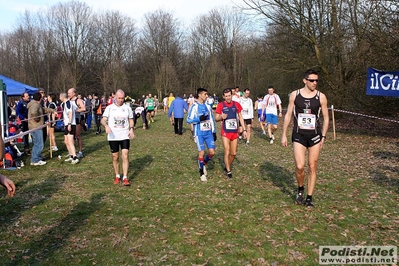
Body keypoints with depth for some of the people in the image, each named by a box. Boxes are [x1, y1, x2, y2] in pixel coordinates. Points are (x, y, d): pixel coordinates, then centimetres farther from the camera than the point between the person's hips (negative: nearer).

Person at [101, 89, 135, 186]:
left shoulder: (127, 108, 6)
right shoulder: (109, 108, 2)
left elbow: (131, 120, 14)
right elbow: (103, 120, -3)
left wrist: (131, 129, -4)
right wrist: (106, 126, -25)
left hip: (125, 136, 0)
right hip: (113, 137, 0)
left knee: (125, 156, -9)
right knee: (115, 157, 8)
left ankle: (125, 178, -5)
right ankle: (117, 176, 24)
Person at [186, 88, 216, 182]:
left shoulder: (208, 106, 9)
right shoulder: (194, 106, -6)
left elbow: (212, 119, 15)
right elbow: (188, 120, -9)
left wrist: (214, 132, 10)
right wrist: (199, 119, -22)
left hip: (209, 133, 5)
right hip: (199, 133, -4)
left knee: (212, 152, -2)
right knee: (201, 153, -4)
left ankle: (204, 164, 28)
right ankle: (202, 173, 11)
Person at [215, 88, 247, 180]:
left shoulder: (236, 104, 2)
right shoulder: (220, 105, -5)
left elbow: (240, 117, 8)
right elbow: (216, 119, 0)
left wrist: (244, 129, 3)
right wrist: (221, 117, -23)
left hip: (235, 132, 3)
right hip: (225, 132, -3)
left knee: (233, 153, 9)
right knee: (227, 152, -6)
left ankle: (227, 167, 32)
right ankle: (228, 172, 8)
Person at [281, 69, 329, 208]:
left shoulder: (321, 97, -2)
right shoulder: (294, 95, -1)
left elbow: (326, 118, 6)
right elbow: (288, 115, 5)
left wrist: (323, 136, -2)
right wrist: (284, 135, 2)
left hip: (315, 135, 1)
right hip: (299, 135, 0)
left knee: (312, 167, 4)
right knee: (300, 166, -10)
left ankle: (309, 198, 16)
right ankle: (300, 189, 19)